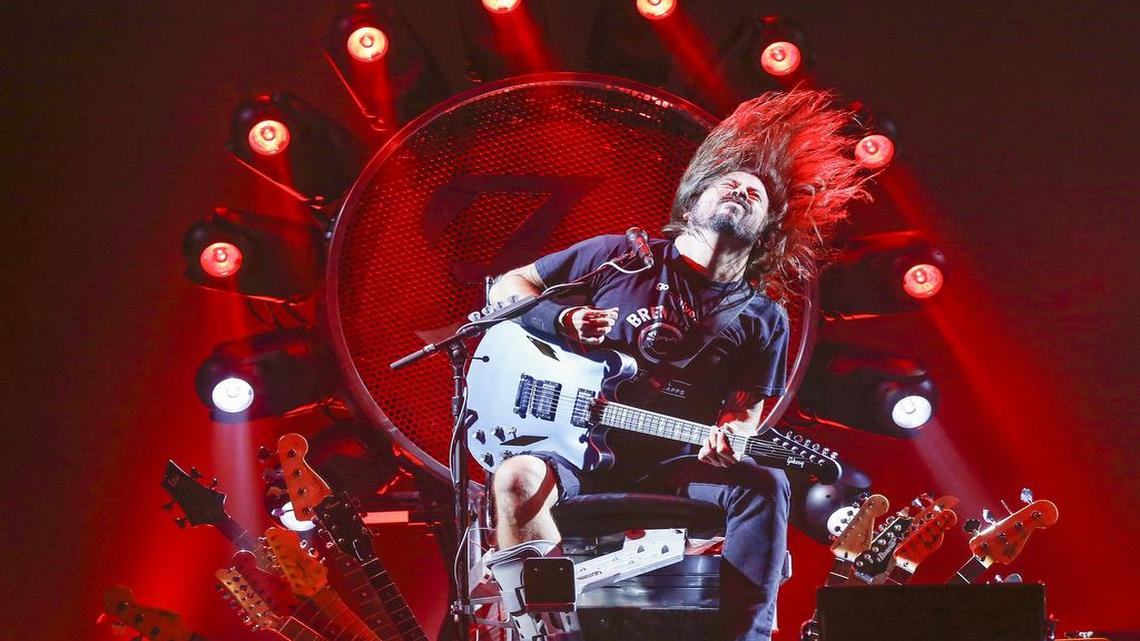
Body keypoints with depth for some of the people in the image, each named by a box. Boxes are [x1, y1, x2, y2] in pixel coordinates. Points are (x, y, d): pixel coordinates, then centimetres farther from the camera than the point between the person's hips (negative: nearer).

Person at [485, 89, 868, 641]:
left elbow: (746, 412, 10)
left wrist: (728, 437, -16)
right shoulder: (621, 257, 6)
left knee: (763, 484, -28)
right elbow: (507, 288, 12)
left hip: (675, 467, 2)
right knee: (519, 477, -35)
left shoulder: (762, 319, 10)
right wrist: (565, 321, -9)